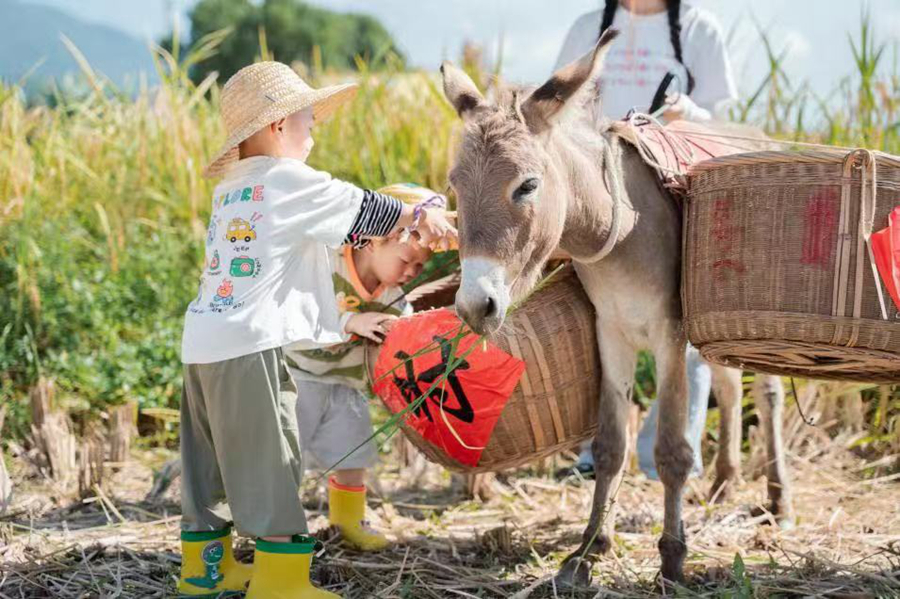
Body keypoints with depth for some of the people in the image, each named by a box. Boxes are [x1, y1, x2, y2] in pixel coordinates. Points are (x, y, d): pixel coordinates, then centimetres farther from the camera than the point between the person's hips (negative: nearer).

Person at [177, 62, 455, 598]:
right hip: (251, 345, -8)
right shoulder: (291, 182, -5)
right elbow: (362, 208, 2)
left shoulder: (229, 190, 18)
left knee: (210, 462, 16)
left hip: (203, 342, 8)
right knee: (270, 468, -2)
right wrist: (419, 216, 16)